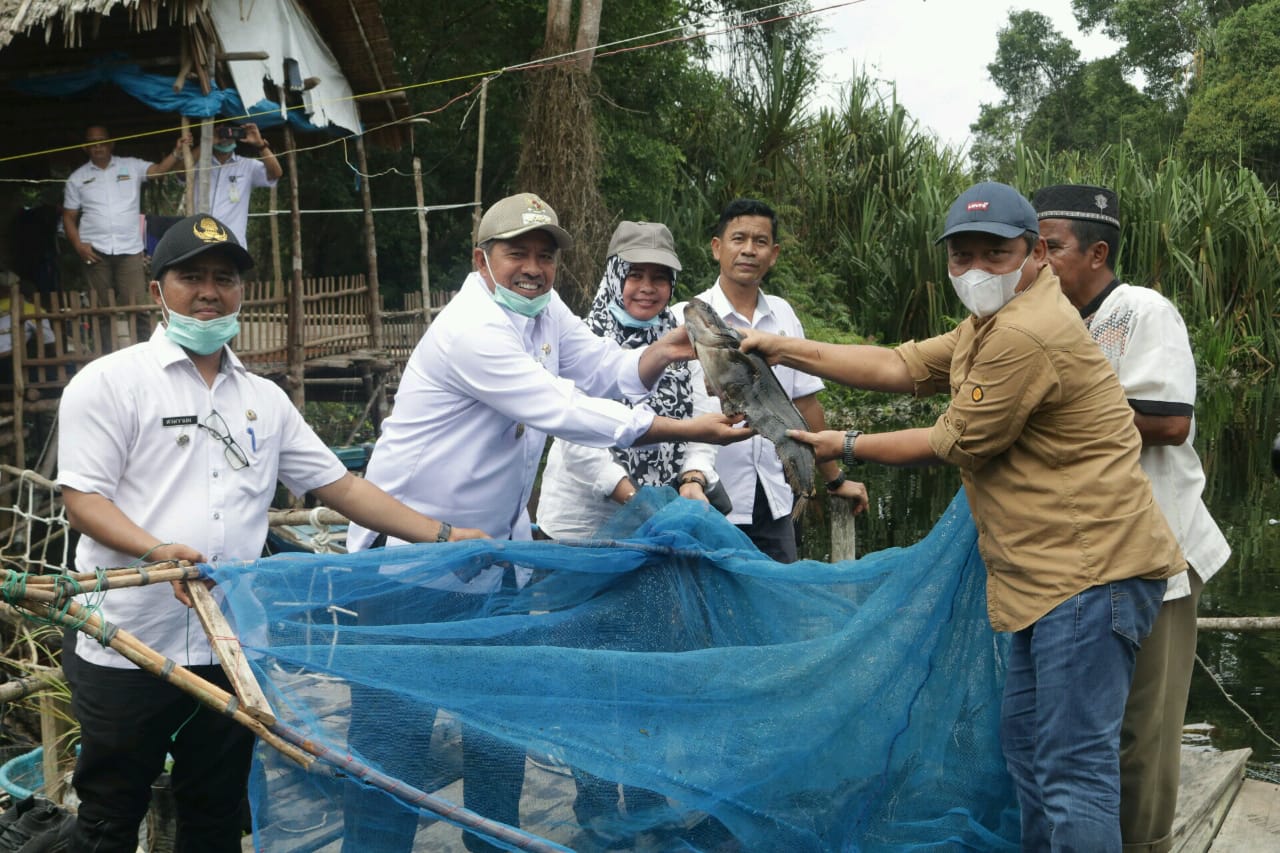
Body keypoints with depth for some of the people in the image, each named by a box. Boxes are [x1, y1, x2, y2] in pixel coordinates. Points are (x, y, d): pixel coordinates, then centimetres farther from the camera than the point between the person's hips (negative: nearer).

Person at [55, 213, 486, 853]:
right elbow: (82, 499, -8)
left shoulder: (265, 399, 12)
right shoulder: (110, 382, -1)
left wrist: (441, 535, 2)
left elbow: (341, 487, 11)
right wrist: (157, 550, -27)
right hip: (125, 648, -4)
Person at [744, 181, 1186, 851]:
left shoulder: (1025, 334, -20)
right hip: (1049, 573, 11)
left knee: (1074, 769, -8)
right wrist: (786, 349, 8)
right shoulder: (988, 324, 16)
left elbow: (955, 444, -13)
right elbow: (899, 367, 14)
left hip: (1090, 570, -11)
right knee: (1024, 740, 21)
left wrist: (849, 447, -1)